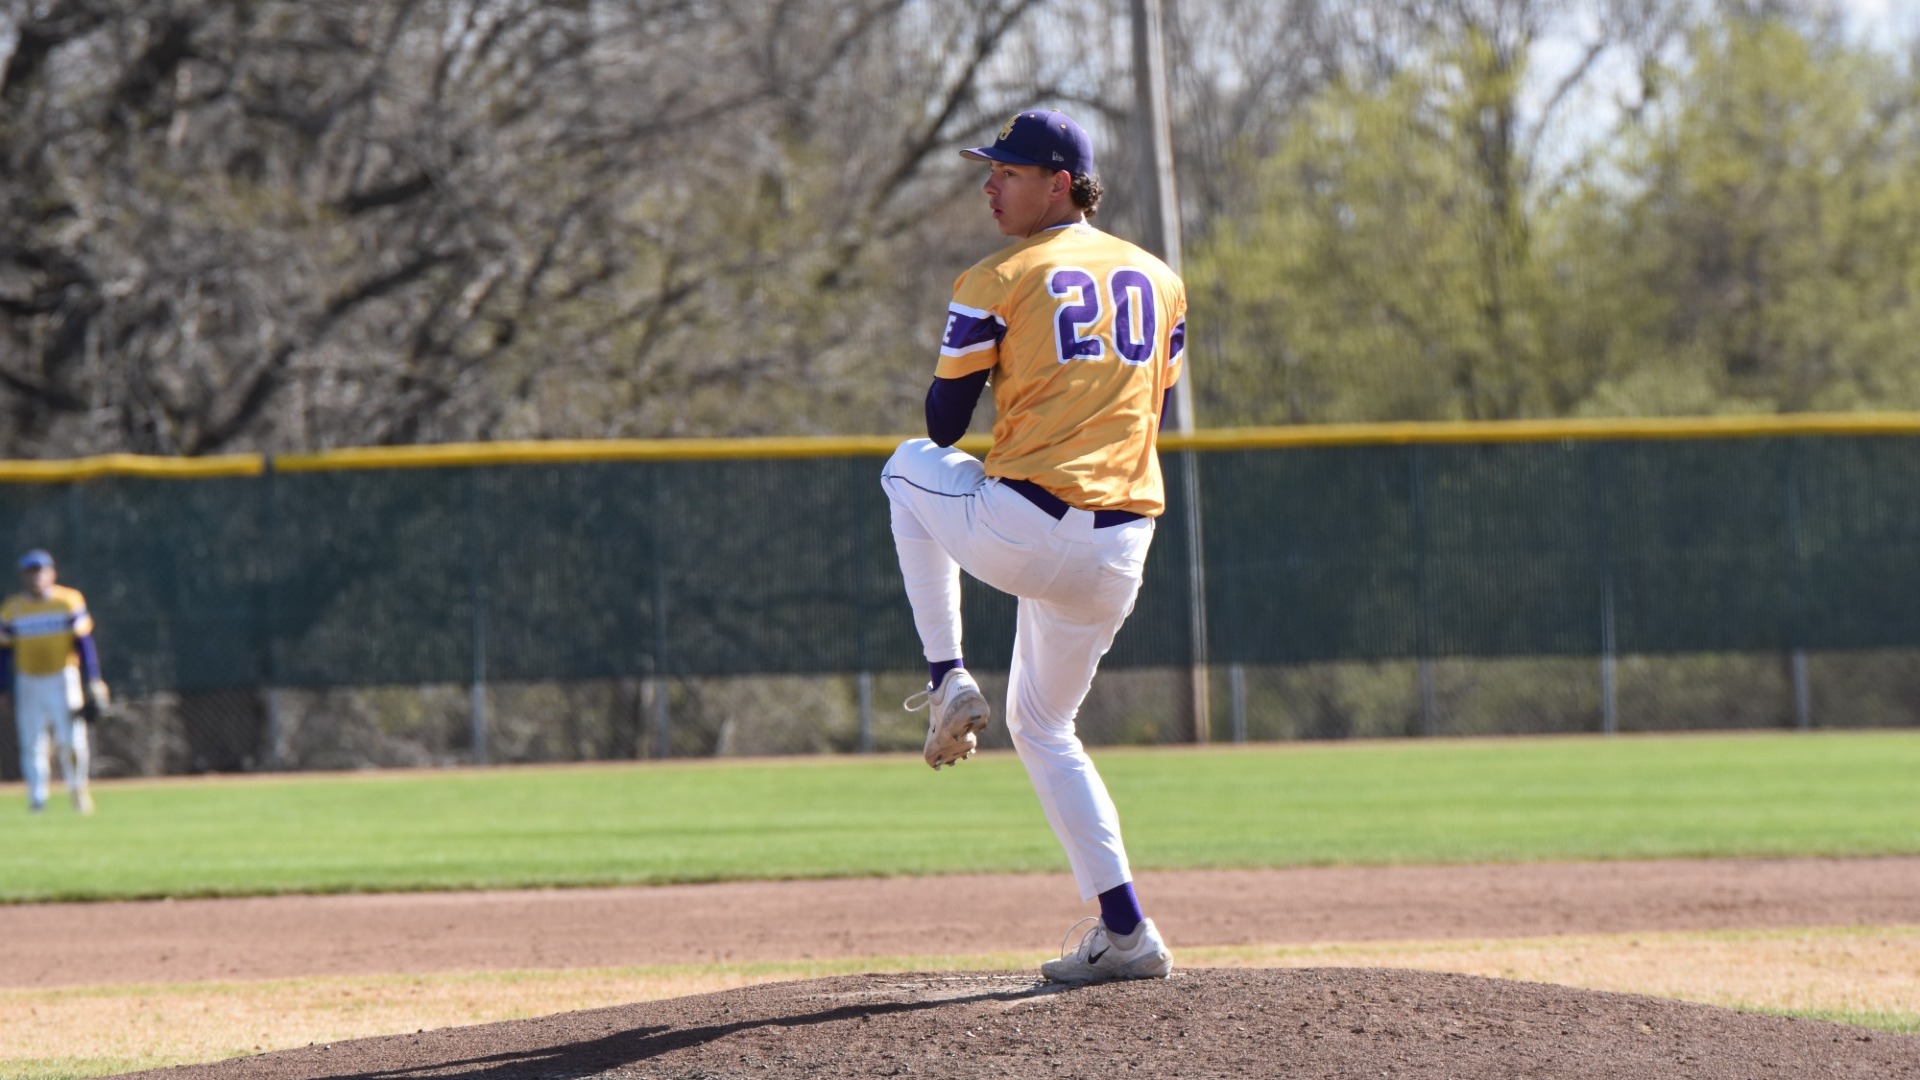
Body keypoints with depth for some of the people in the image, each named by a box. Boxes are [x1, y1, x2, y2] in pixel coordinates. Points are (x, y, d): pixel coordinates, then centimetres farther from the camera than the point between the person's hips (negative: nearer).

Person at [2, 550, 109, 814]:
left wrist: (92, 684, -7)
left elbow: (84, 643, -2)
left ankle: (78, 788, 13)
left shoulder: (69, 602, -2)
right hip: (28, 681, 2)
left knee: (72, 741, -8)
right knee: (32, 744, -3)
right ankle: (36, 796, 2)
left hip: (64, 680, -2)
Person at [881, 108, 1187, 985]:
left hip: (1022, 529, -5)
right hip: (1121, 550, 5)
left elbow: (944, 422, 3)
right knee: (1044, 726, 23)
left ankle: (949, 682, 17)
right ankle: (1125, 934, 11)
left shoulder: (999, 281, -3)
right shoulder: (1160, 281, 14)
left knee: (909, 468, 27)